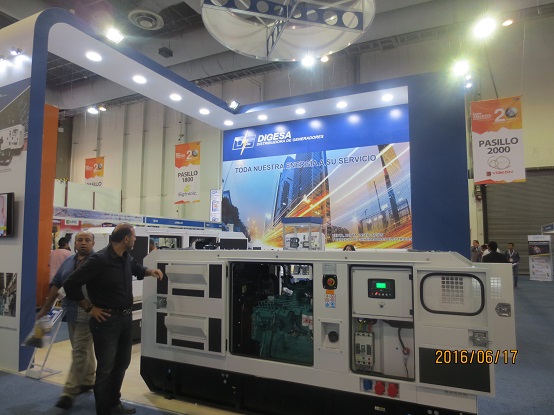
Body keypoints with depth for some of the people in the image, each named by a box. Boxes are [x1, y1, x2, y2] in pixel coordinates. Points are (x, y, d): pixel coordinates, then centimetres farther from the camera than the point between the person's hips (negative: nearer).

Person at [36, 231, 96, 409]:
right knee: (84, 348, 18)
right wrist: (45, 308, 13)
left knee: (79, 351, -3)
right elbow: (56, 285, 14)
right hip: (71, 311, 7)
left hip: (88, 313, -7)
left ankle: (69, 392, 5)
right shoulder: (68, 261, 11)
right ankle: (88, 381, 33)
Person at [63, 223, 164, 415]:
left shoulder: (126, 257, 4)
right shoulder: (99, 259, -21)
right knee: (106, 368, 4)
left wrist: (150, 271, 6)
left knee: (122, 363, 20)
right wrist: (89, 308, -14)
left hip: (126, 318, 8)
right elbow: (70, 284, -18)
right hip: (106, 320, -8)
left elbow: (135, 267, 27)